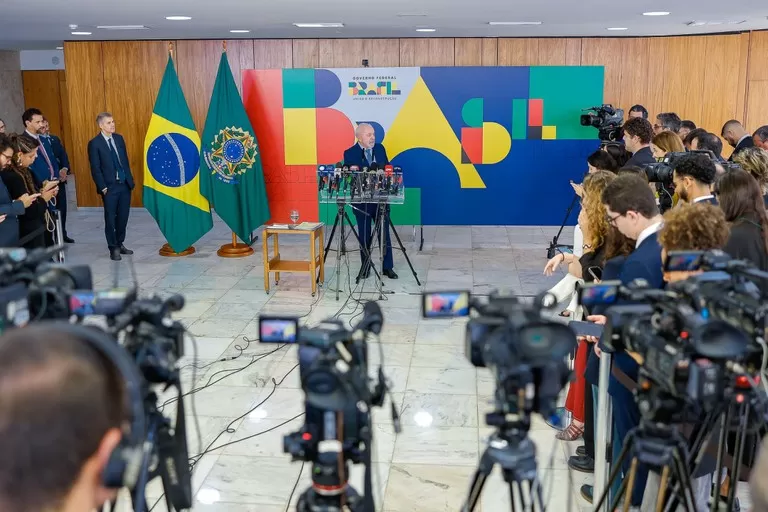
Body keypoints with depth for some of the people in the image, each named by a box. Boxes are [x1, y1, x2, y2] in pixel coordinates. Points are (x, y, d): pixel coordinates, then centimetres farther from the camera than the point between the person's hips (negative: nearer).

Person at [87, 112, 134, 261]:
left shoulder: (119, 138, 8)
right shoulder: (94, 143, -9)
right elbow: (95, 169, -9)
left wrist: (130, 179, 8)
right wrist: (103, 187, -13)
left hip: (125, 184, 5)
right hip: (110, 187, -5)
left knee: (123, 216, 11)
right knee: (110, 218, 4)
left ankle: (120, 244, 25)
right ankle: (113, 248, 14)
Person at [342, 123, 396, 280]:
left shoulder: (380, 148, 4)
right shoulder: (350, 153, -8)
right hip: (362, 201, -3)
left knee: (385, 234, 7)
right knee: (364, 236, 7)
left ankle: (388, 267, 16)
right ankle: (365, 267, 19)